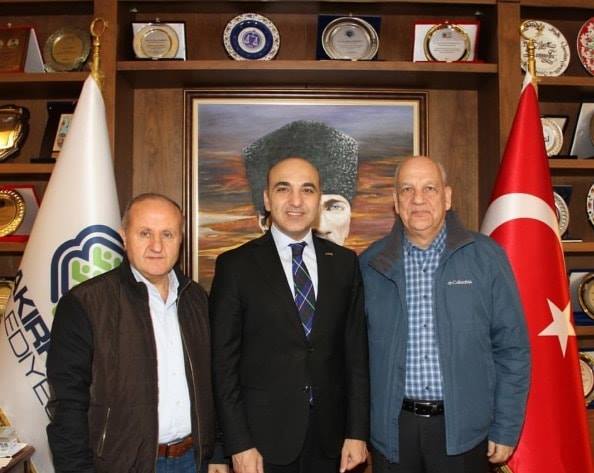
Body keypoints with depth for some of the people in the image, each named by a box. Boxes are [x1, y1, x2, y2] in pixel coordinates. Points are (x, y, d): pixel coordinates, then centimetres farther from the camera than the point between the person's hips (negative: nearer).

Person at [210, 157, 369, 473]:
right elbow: (224, 361, -6)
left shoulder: (344, 262, 3)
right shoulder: (236, 265, -5)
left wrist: (357, 433, 1)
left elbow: (356, 352, 4)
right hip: (264, 437, -2)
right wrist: (238, 444, -9)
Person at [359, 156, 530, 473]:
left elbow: (511, 348, -1)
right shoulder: (372, 264, 0)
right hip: (393, 427, 1)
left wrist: (506, 429, -2)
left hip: (463, 428, -1)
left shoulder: (487, 257, -4)